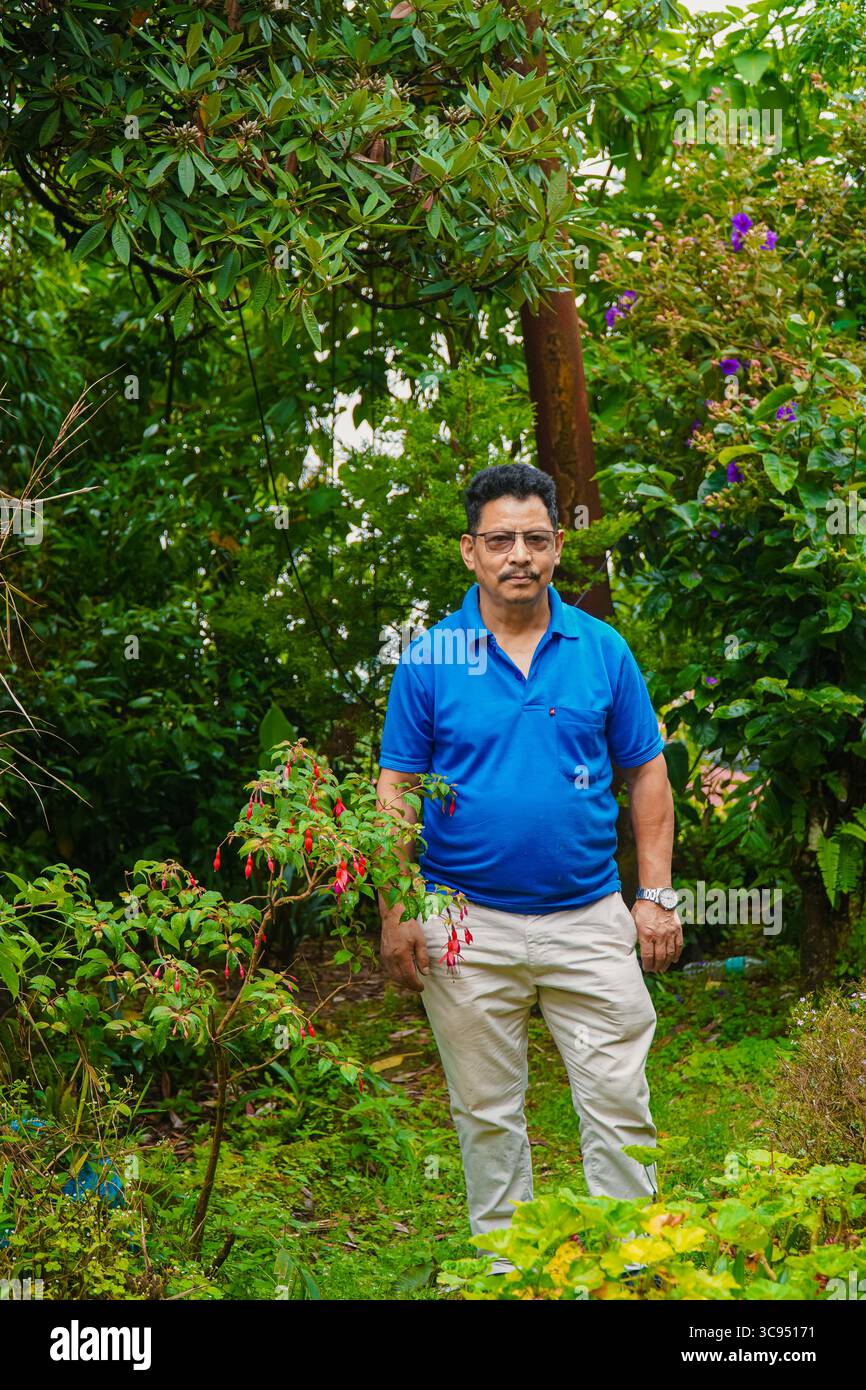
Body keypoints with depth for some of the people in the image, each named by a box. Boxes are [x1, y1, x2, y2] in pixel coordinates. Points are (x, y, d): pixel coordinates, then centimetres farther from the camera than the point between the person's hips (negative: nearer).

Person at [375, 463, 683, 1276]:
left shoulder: (602, 650, 3)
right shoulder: (428, 660, -1)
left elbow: (646, 775, 7)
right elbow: (395, 791, 1)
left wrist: (656, 895, 1)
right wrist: (394, 913, -5)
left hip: (589, 914, 1)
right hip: (468, 927, 0)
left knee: (618, 1102, 1)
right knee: (487, 1111, 9)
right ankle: (504, 1260, 22)